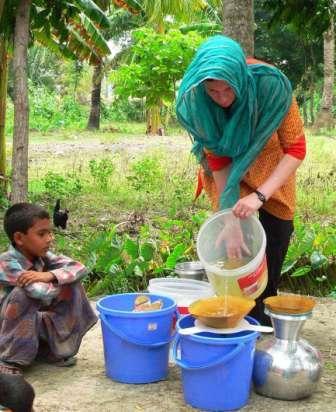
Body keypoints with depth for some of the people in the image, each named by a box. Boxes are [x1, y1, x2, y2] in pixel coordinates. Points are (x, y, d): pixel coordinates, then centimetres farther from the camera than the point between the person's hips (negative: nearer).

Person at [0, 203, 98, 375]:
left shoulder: (43, 257, -6)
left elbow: (80, 268, -15)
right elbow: (43, 294, -39)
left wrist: (50, 275, -32)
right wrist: (62, 280, -17)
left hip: (33, 323, 7)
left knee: (73, 286, -8)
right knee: (23, 294, -35)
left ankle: (52, 350, 4)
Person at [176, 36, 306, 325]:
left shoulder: (271, 84, -37)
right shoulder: (195, 102, -32)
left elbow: (296, 149, -31)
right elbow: (217, 159, -25)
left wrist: (260, 195, -42)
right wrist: (231, 223, -30)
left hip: (271, 163, 0)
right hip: (228, 165, 0)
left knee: (277, 232, 0)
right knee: (238, 240, -8)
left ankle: (264, 308, 18)